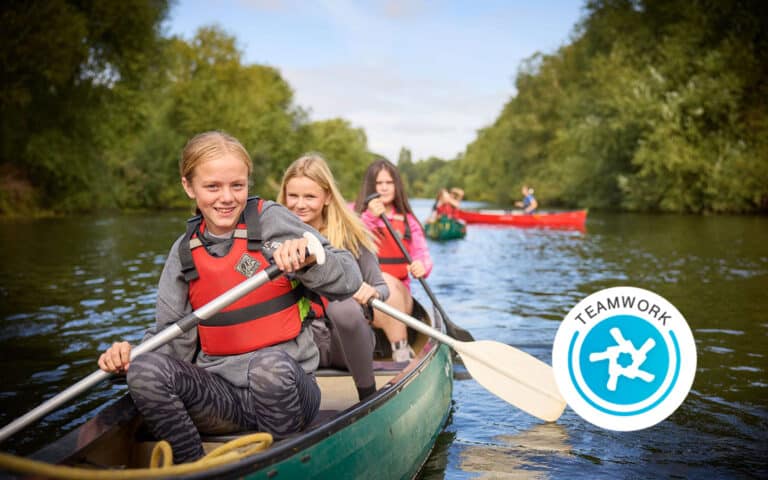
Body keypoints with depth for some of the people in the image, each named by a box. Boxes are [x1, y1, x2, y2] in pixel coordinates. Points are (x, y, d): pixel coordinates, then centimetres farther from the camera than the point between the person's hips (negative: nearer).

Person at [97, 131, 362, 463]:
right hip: (220, 393, 3)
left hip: (285, 387, -3)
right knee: (146, 370, -22)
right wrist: (129, 354, -13)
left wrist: (307, 256, -25)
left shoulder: (272, 220, -2)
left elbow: (349, 280, -6)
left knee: (270, 363, -36)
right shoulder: (184, 252, 9)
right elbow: (173, 336, 6)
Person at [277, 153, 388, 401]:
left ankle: (369, 395, -16)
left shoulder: (350, 235, -4)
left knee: (342, 306, -36)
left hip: (347, 339, -1)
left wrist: (371, 292, -24)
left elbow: (382, 288, 0)